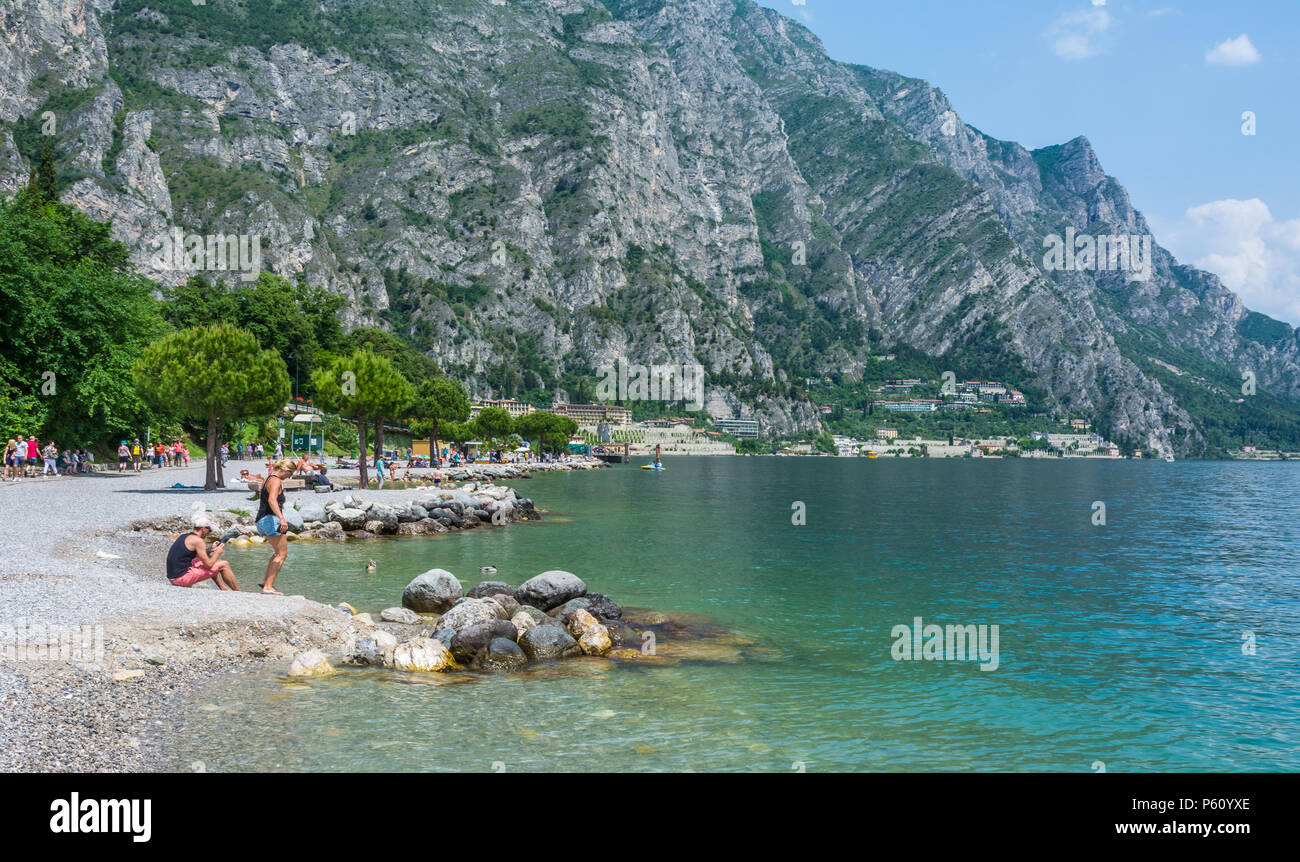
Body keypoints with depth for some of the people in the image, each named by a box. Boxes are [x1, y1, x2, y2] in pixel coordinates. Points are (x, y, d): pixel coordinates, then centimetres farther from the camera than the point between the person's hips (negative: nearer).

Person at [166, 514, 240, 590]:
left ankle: (223, 588, 34)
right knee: (224, 565, -4)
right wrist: (217, 552, 4)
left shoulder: (183, 536, 14)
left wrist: (211, 549, 21)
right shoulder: (198, 540, -13)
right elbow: (208, 565, -13)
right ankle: (238, 592, 12)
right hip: (182, 577, -10)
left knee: (208, 558, 29)